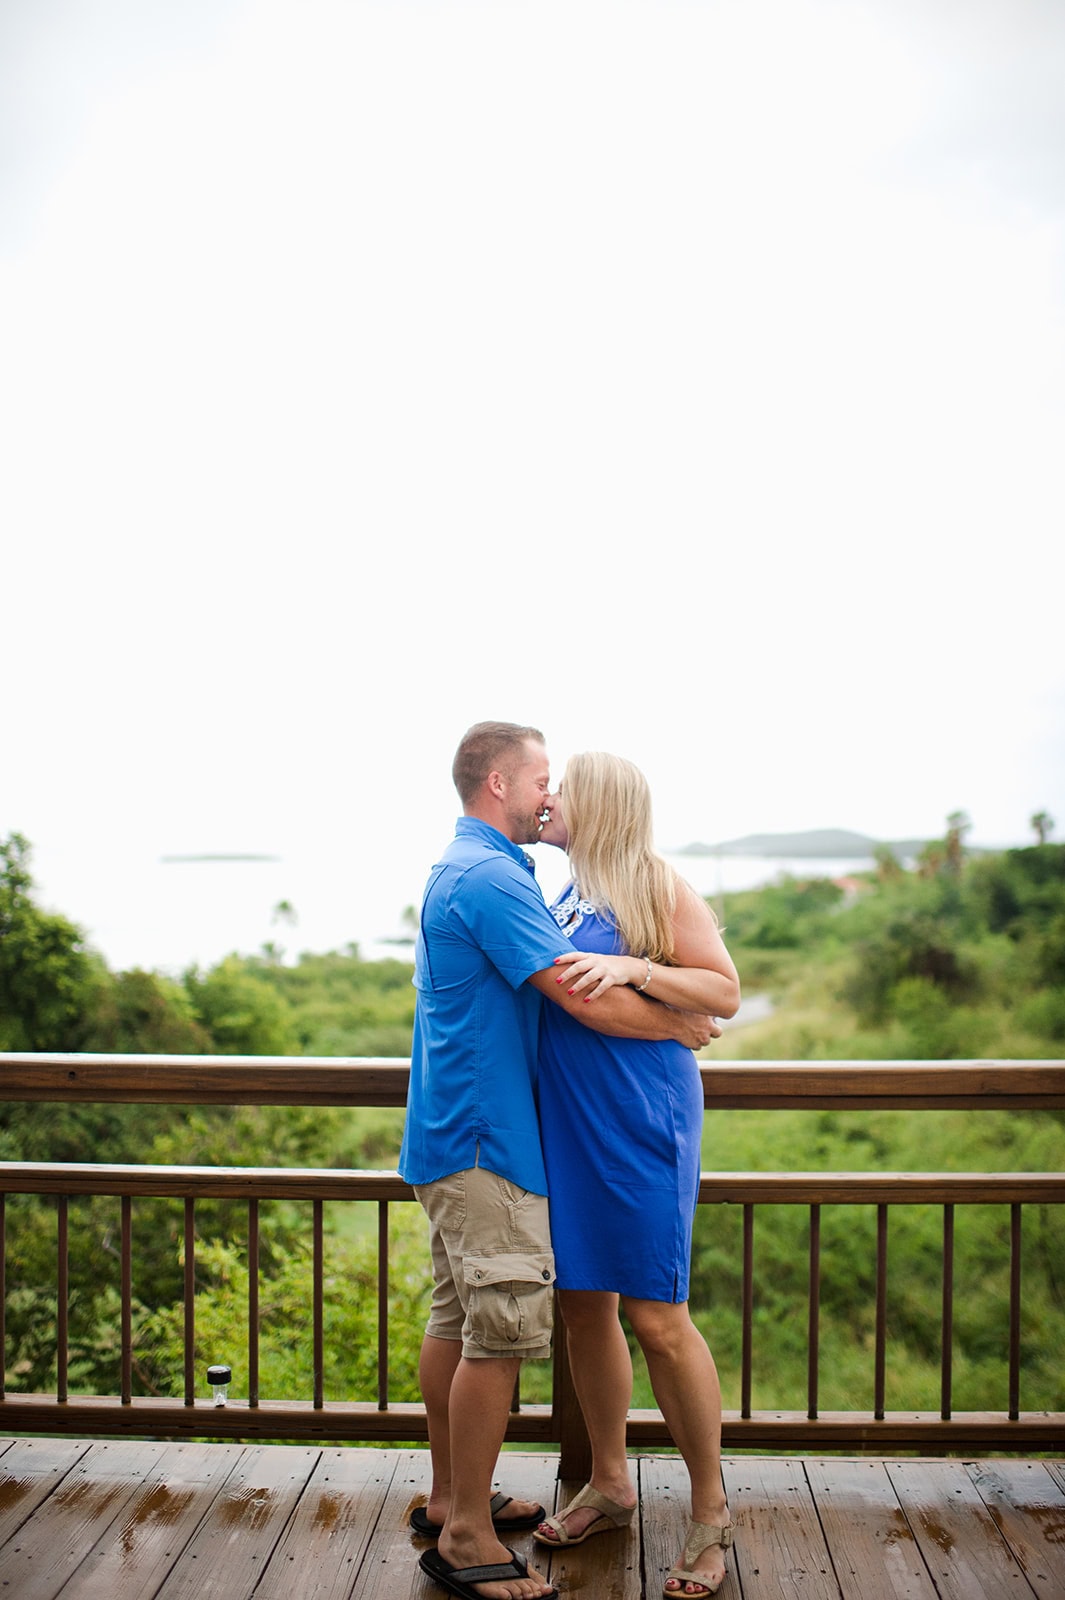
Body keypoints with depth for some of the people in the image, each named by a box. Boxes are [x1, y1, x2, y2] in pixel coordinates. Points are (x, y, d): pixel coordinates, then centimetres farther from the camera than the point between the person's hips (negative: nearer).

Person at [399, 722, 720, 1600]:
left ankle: (449, 1499, 29)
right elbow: (586, 998, -21)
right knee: (504, 1330, -4)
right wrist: (679, 1025, -7)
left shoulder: (455, 872, 16)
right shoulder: (489, 877, -19)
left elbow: (546, 982, 25)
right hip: (484, 1137, -11)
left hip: (451, 1132, 11)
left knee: (458, 1319, 17)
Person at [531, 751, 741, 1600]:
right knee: (583, 1306, 14)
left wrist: (635, 967, -21)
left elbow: (725, 993, -9)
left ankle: (712, 1513, 16)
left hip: (640, 1127, -7)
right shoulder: (561, 899, 12)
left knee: (656, 1318, -3)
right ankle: (610, 1485, 33)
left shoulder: (657, 886, -7)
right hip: (566, 1131, 7)